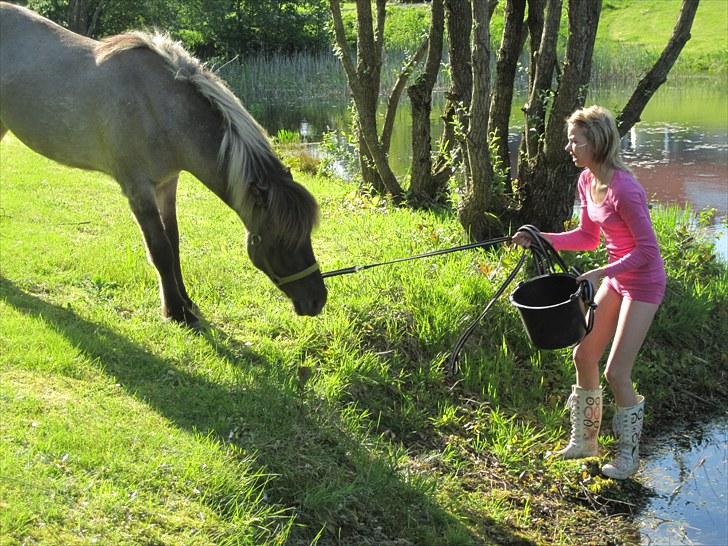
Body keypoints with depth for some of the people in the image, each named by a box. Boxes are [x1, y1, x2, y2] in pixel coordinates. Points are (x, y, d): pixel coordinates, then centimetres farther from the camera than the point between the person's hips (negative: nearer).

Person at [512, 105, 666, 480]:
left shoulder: (623, 189, -28)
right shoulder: (587, 181, 0)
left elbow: (647, 250, -23)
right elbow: (588, 237, 10)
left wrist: (600, 274, -28)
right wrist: (541, 238, -1)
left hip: (643, 283, -9)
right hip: (615, 279, 9)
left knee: (616, 372, -6)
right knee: (583, 356, 12)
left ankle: (628, 456, 15)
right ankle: (583, 441, 29)